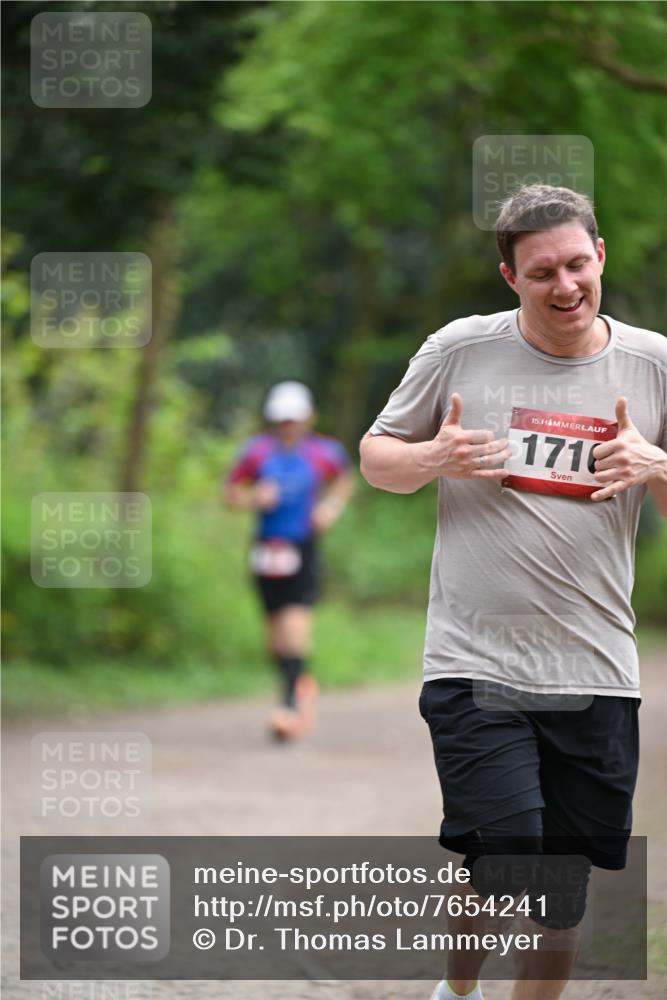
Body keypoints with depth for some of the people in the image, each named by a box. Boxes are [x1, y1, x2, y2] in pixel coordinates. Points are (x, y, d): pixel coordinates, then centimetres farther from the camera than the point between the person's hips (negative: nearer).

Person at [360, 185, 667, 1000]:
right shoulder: (458, 351, 0)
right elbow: (376, 457, 11)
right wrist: (435, 459, -11)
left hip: (595, 677, 2)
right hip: (478, 665, -2)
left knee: (565, 899, 6)